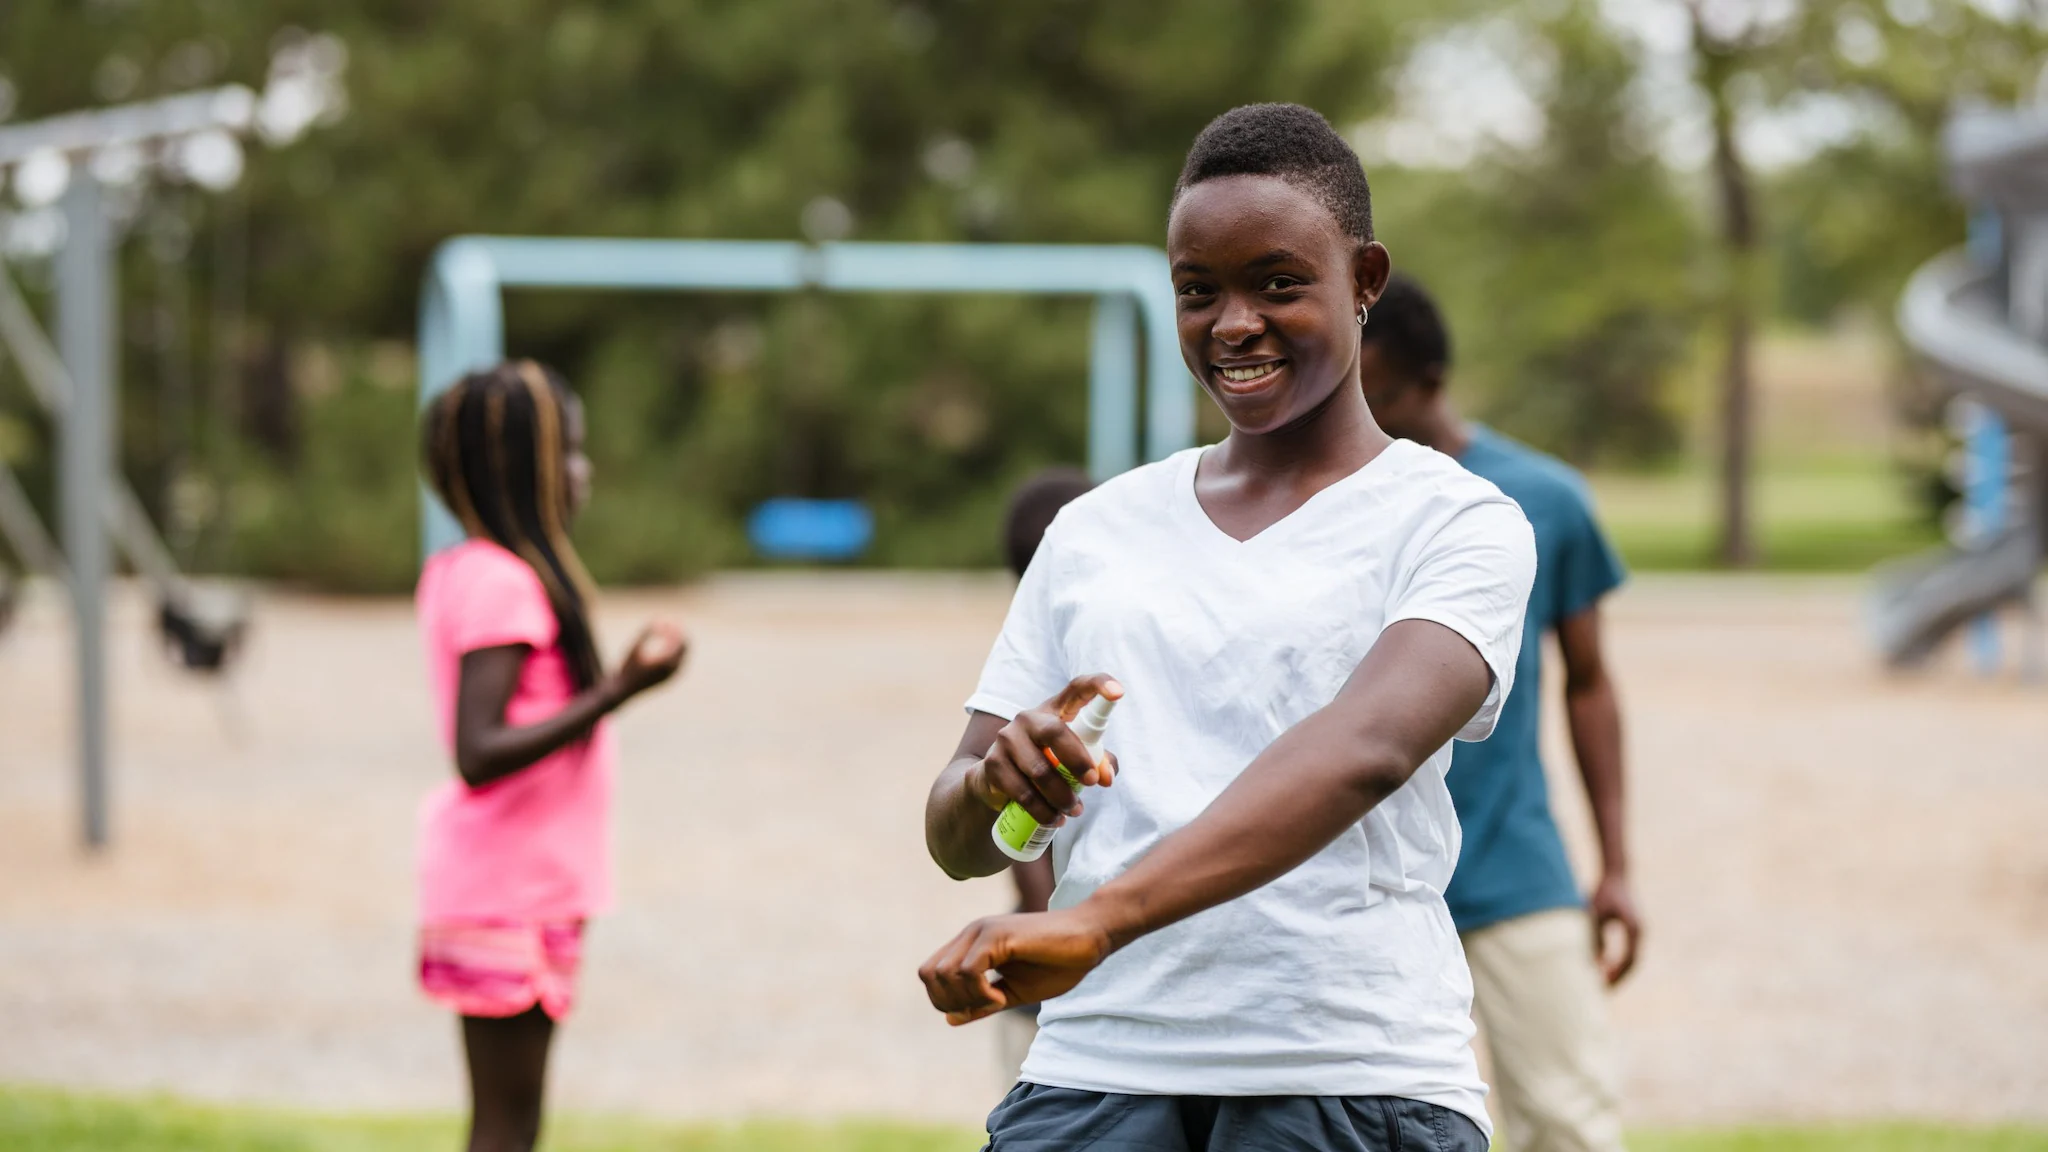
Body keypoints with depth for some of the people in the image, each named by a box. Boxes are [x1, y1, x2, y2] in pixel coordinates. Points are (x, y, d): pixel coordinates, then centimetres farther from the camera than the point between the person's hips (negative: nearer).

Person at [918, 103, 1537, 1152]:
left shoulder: (1453, 522, 1)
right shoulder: (1094, 532, 17)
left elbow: (1366, 749, -18)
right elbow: (953, 837, 16)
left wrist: (1097, 921, -31)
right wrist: (994, 783, -9)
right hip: (1097, 1063, 3)